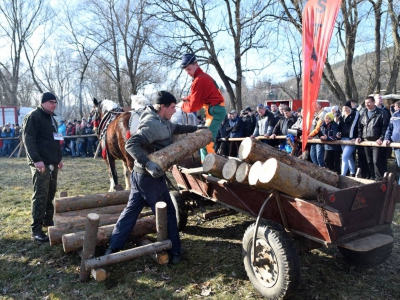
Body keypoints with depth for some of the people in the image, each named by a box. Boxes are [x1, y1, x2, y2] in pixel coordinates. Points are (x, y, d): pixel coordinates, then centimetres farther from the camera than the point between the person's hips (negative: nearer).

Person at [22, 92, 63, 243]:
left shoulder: (52, 119, 19)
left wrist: (59, 158, 22)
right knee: (40, 196, -8)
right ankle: (36, 229, -2)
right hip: (40, 163, -9)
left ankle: (48, 220, 27)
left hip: (52, 163, 9)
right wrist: (36, 160, -24)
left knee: (51, 194, 14)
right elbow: (28, 140, -17)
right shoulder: (33, 117, -9)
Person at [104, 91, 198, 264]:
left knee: (131, 210, 15)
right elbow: (131, 144, -31)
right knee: (167, 213, 3)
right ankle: (174, 253, 16)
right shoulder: (153, 124, -22)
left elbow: (175, 128, 31)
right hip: (150, 177, -10)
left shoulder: (161, 122, 11)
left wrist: (195, 128, 31)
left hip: (140, 174, 10)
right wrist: (147, 163, -42)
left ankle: (113, 249, 22)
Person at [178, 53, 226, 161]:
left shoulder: (199, 80, -15)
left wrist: (182, 105, 5)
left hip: (215, 111, -10)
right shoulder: (204, 76, 17)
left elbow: (193, 106, -13)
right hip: (217, 110, 10)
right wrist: (188, 98, 6)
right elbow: (199, 96, 22)